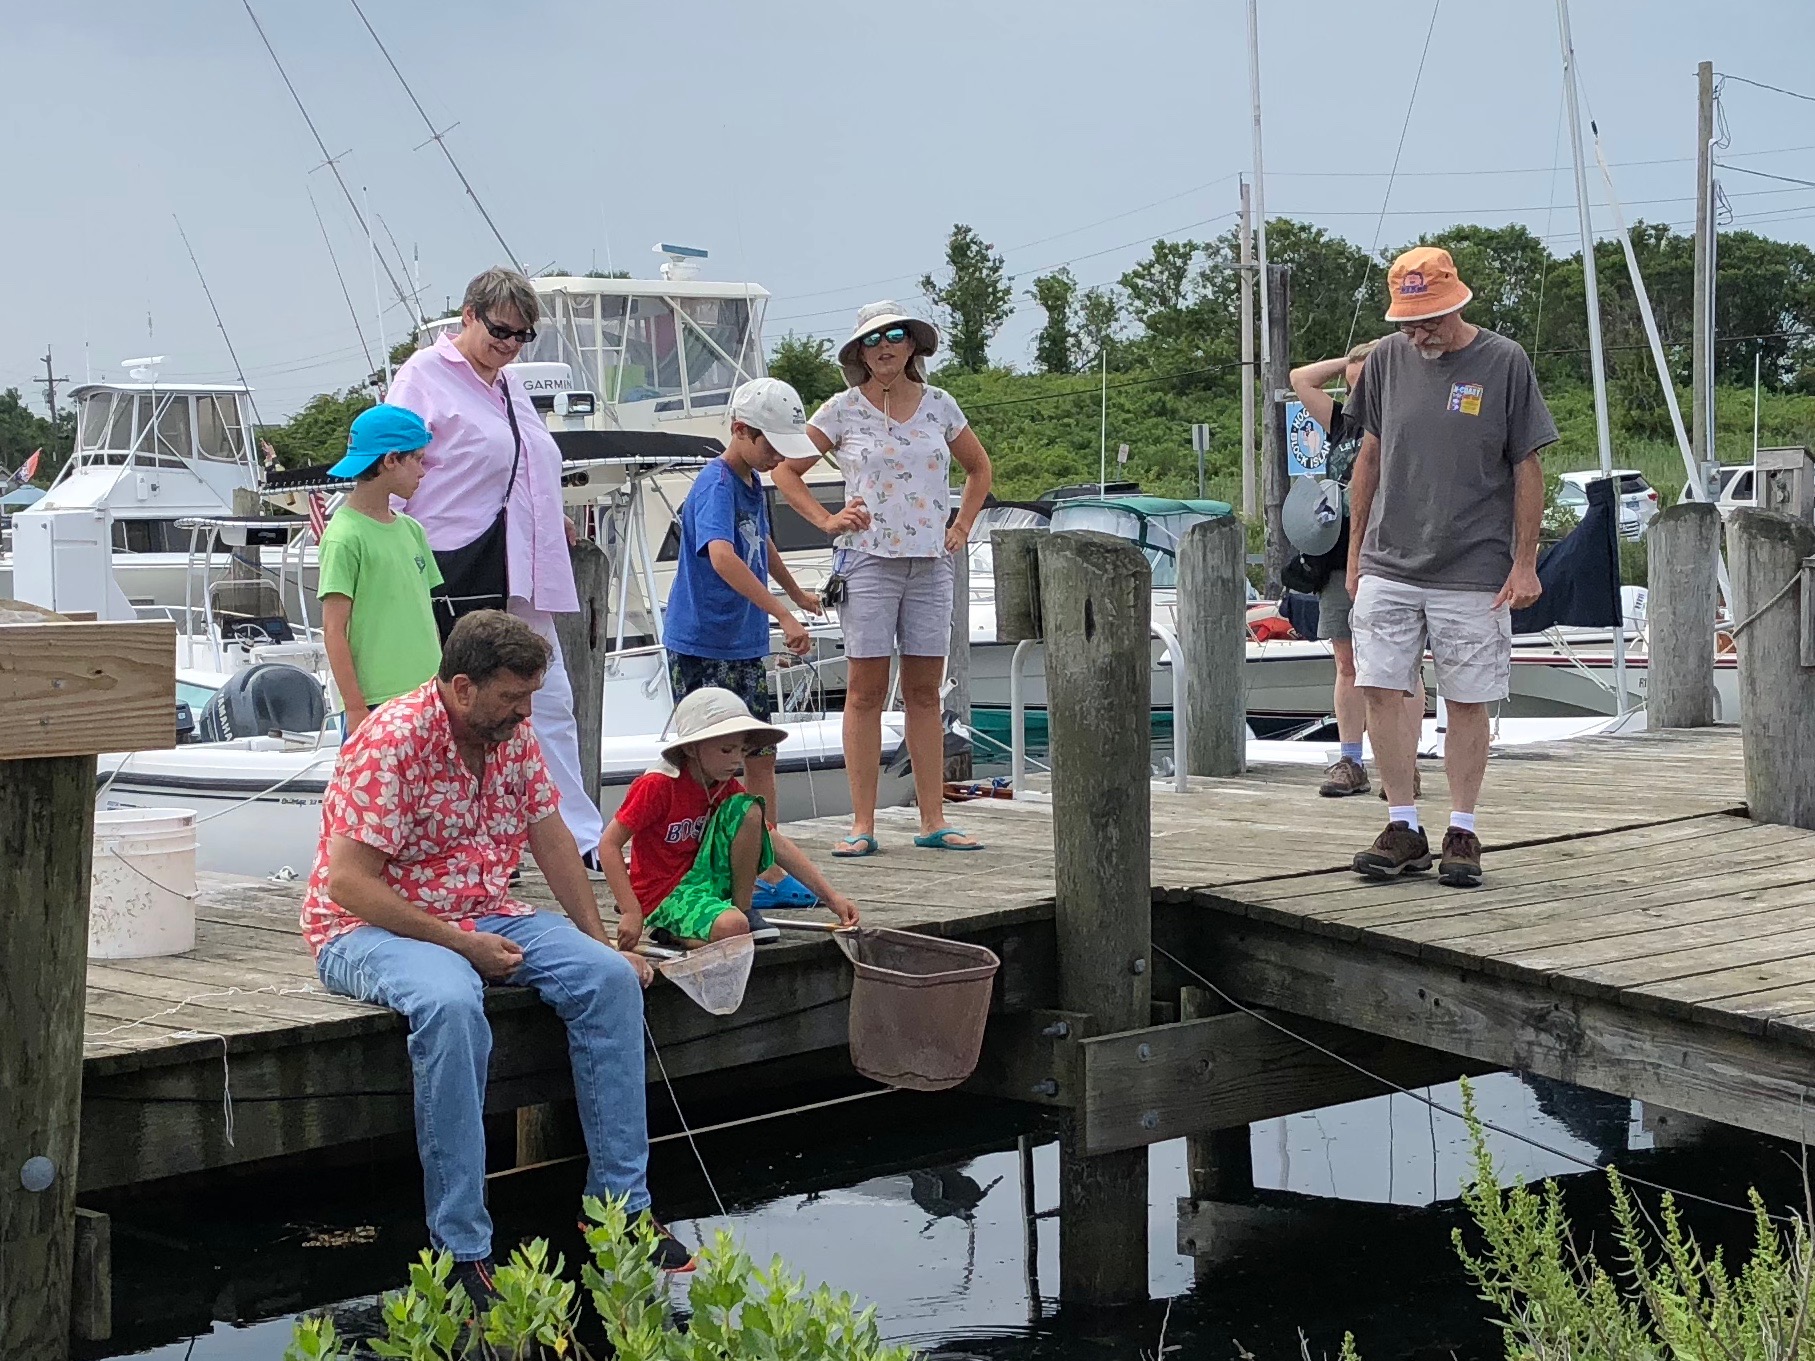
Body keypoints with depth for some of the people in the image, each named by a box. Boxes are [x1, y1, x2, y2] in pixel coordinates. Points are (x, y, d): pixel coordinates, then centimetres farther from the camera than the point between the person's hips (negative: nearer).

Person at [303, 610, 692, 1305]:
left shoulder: (515, 736, 3)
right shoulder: (392, 740, -21)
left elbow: (552, 841, 13)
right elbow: (348, 883, -23)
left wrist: (601, 941, 8)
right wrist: (461, 944, -22)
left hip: (486, 917, 7)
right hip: (371, 928, -7)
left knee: (609, 979, -13)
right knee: (452, 1003, -38)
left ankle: (620, 1202, -5)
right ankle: (462, 1250, -32)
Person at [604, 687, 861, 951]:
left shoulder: (728, 789, 3)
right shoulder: (658, 785, -17)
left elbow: (776, 843, 2)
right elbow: (610, 845, -18)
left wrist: (830, 896, -6)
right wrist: (632, 913, -25)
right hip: (664, 897, -7)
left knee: (747, 809, -13)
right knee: (731, 929, -37)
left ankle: (743, 909, -5)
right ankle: (673, 932, -6)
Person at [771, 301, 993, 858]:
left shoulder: (939, 405, 9)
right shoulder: (843, 410, 1)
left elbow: (978, 467, 23)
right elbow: (785, 469, 6)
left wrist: (962, 527, 13)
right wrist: (827, 521, -3)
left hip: (930, 563, 3)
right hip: (868, 561, -3)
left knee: (925, 692, 6)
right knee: (865, 691, -3)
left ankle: (933, 821, 9)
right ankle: (862, 826, -2)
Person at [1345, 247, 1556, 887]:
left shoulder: (1504, 363, -4)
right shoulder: (1386, 360, 6)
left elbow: (1527, 469, 0)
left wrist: (1524, 562, -2)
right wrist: (1356, 546, 16)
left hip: (1474, 571, -3)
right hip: (1388, 566, 3)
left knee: (1466, 703, 3)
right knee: (1381, 691, -2)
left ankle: (1462, 834, 13)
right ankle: (1403, 828, 10)